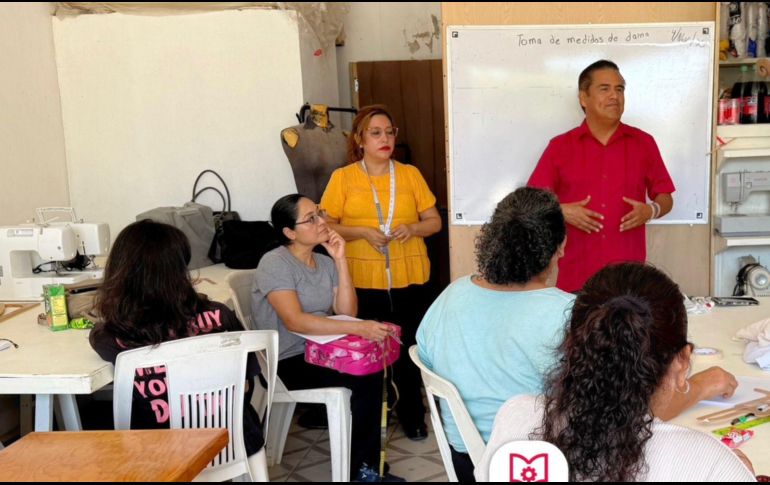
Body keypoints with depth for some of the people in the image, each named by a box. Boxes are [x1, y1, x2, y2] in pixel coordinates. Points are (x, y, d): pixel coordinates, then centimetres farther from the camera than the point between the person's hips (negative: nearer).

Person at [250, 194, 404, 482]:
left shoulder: (325, 263, 8)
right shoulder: (274, 263, -14)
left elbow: (347, 312, -1)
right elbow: (294, 321, -27)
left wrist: (340, 261, -8)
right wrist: (359, 328, -33)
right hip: (286, 362, -6)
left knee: (373, 368, -20)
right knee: (366, 377, -22)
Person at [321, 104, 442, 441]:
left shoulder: (410, 174, 6)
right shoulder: (343, 177, 1)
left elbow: (434, 221, 9)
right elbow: (326, 226, 0)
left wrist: (412, 228, -12)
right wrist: (363, 232, -15)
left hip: (409, 280, 2)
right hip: (363, 282, -1)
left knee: (409, 348, 6)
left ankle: (411, 414, 24)